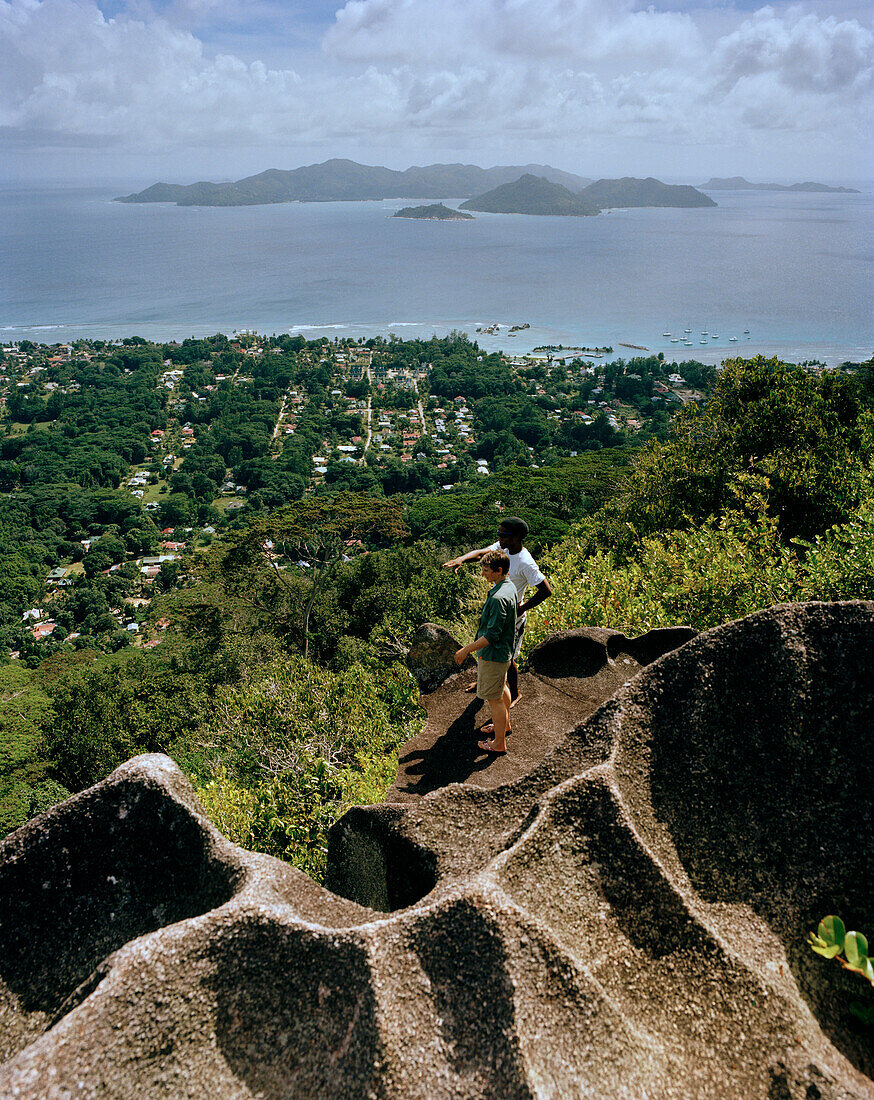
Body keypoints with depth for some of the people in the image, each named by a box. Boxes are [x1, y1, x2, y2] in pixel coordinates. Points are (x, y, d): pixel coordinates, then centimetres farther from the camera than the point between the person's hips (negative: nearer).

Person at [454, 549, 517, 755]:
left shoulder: (498, 598, -31)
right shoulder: (509, 587, 1)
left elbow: (491, 635, -29)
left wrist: (467, 650, -22)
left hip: (493, 654, -10)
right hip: (504, 650, 10)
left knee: (494, 698, 2)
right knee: (502, 687, 28)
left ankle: (499, 744, 15)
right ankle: (504, 725, 49)